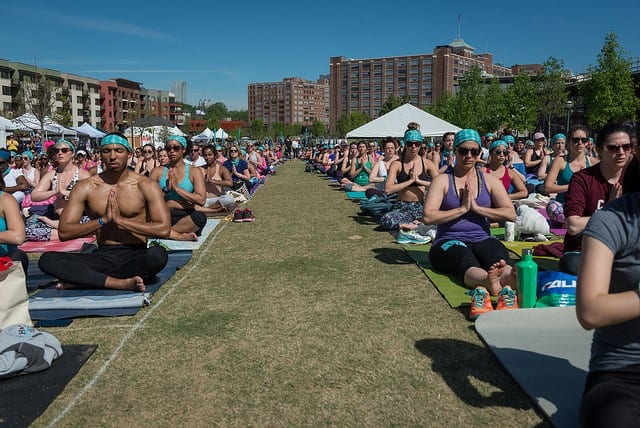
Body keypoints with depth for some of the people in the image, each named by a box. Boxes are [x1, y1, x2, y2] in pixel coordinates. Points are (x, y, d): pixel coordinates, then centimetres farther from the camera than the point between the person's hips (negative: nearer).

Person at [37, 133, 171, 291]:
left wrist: (120, 220, -15)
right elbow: (64, 232, -2)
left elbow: (164, 229, -12)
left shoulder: (145, 186, -1)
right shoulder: (85, 187, 5)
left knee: (158, 254, -37)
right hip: (103, 256, 2)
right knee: (47, 260, -20)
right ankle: (121, 283, -30)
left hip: (135, 256, -2)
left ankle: (83, 279, -24)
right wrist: (103, 220, -14)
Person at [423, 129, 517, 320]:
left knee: (499, 257, -34)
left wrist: (477, 207, -4)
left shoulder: (489, 180, 16)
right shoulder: (442, 180, 7)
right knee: (467, 260, -39)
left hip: (482, 239, 3)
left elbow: (511, 214, 5)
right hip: (449, 241, -3)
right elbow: (428, 217, -7)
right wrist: (462, 209, -7)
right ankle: (486, 282, -72)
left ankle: (509, 282, -69)